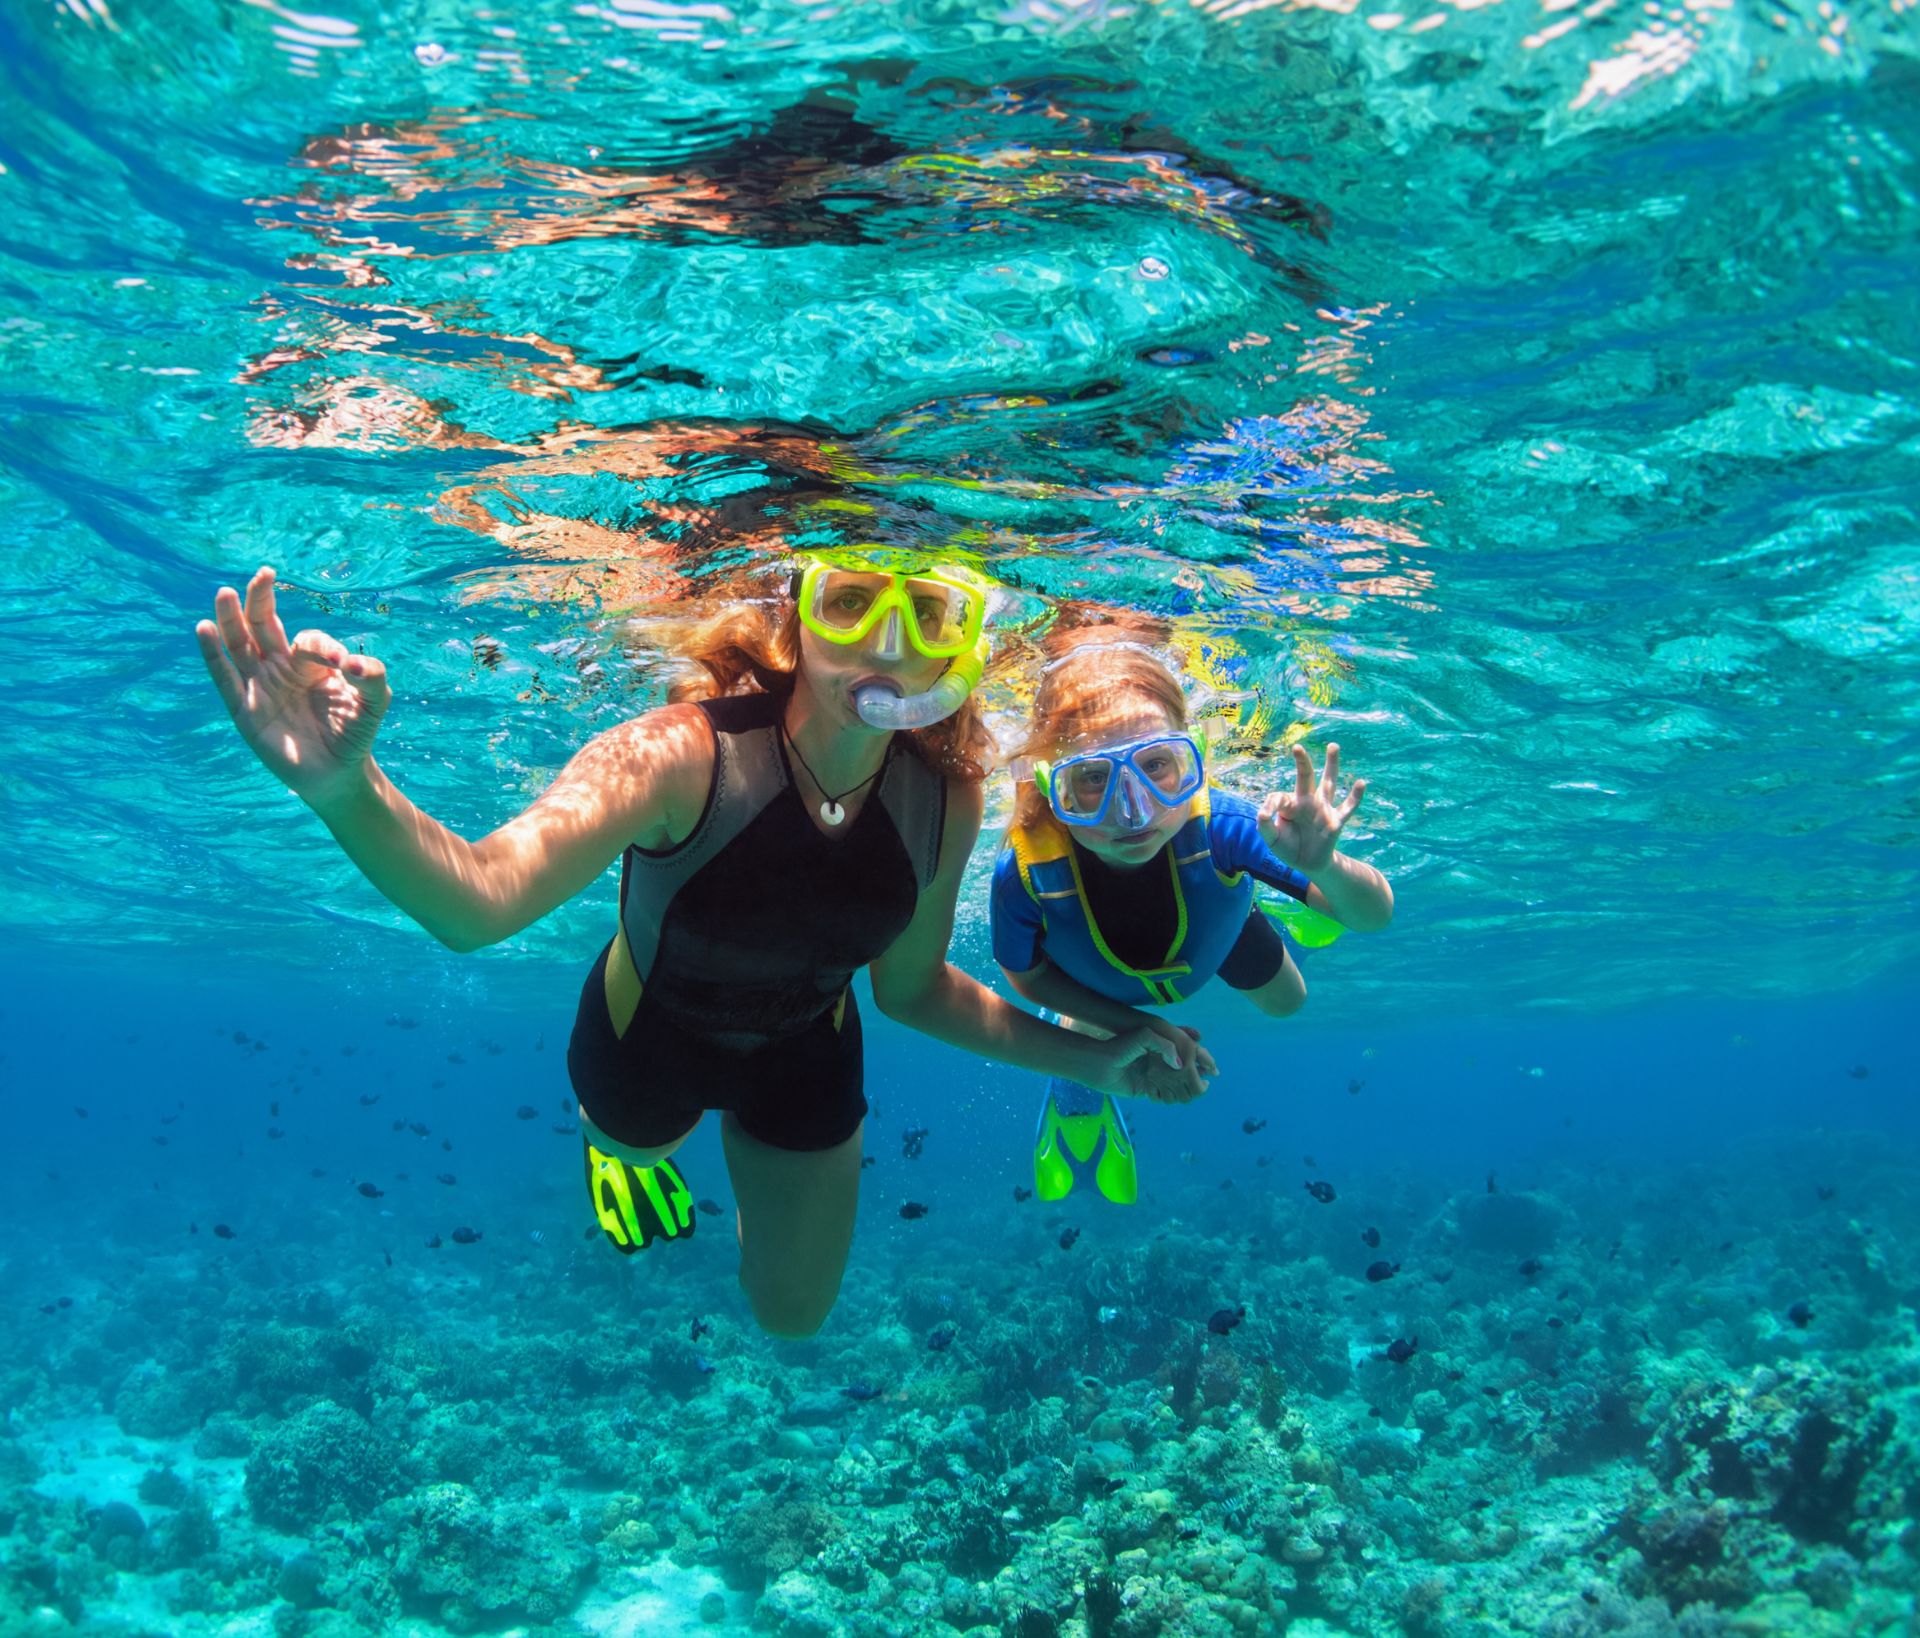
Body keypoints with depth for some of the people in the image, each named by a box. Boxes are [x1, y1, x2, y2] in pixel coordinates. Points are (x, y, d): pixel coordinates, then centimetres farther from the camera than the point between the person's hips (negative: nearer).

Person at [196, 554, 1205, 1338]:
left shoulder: (943, 802, -26)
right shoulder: (682, 757, -40)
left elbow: (910, 987, -9)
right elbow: (477, 901, -55)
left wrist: (1087, 1060, -10)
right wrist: (347, 791, -75)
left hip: (805, 1057, 3)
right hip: (649, 1037, -2)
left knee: (794, 1314, 24)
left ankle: (752, 1149, 52)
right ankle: (617, 1142, 69)